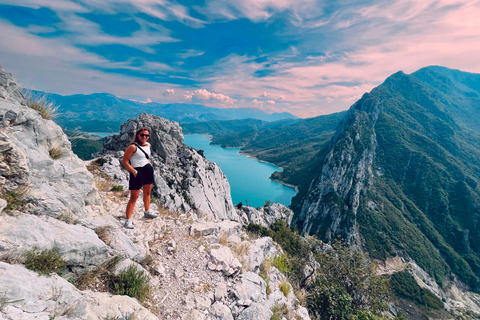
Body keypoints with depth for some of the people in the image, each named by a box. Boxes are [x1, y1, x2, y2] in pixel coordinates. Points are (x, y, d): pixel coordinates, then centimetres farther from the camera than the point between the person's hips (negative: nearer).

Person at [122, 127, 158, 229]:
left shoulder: (148, 145, 8)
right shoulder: (133, 147, -15)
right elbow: (124, 161, -14)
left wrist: (150, 165, 12)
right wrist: (134, 171, -18)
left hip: (148, 170, 8)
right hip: (137, 172, -7)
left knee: (147, 192, 20)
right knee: (134, 197, -5)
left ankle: (147, 212, 39)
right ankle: (128, 220, 5)